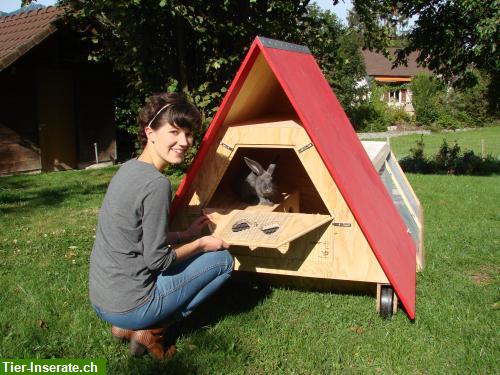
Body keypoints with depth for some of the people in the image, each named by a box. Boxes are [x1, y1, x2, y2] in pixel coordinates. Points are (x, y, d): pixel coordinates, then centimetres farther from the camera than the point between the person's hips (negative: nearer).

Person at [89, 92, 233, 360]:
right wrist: (201, 244, -3)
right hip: (129, 307, -8)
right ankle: (152, 331, 2)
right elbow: (157, 260, -18)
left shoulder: (128, 169, 6)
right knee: (222, 258, 3)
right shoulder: (156, 184, -22)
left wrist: (184, 236, 14)